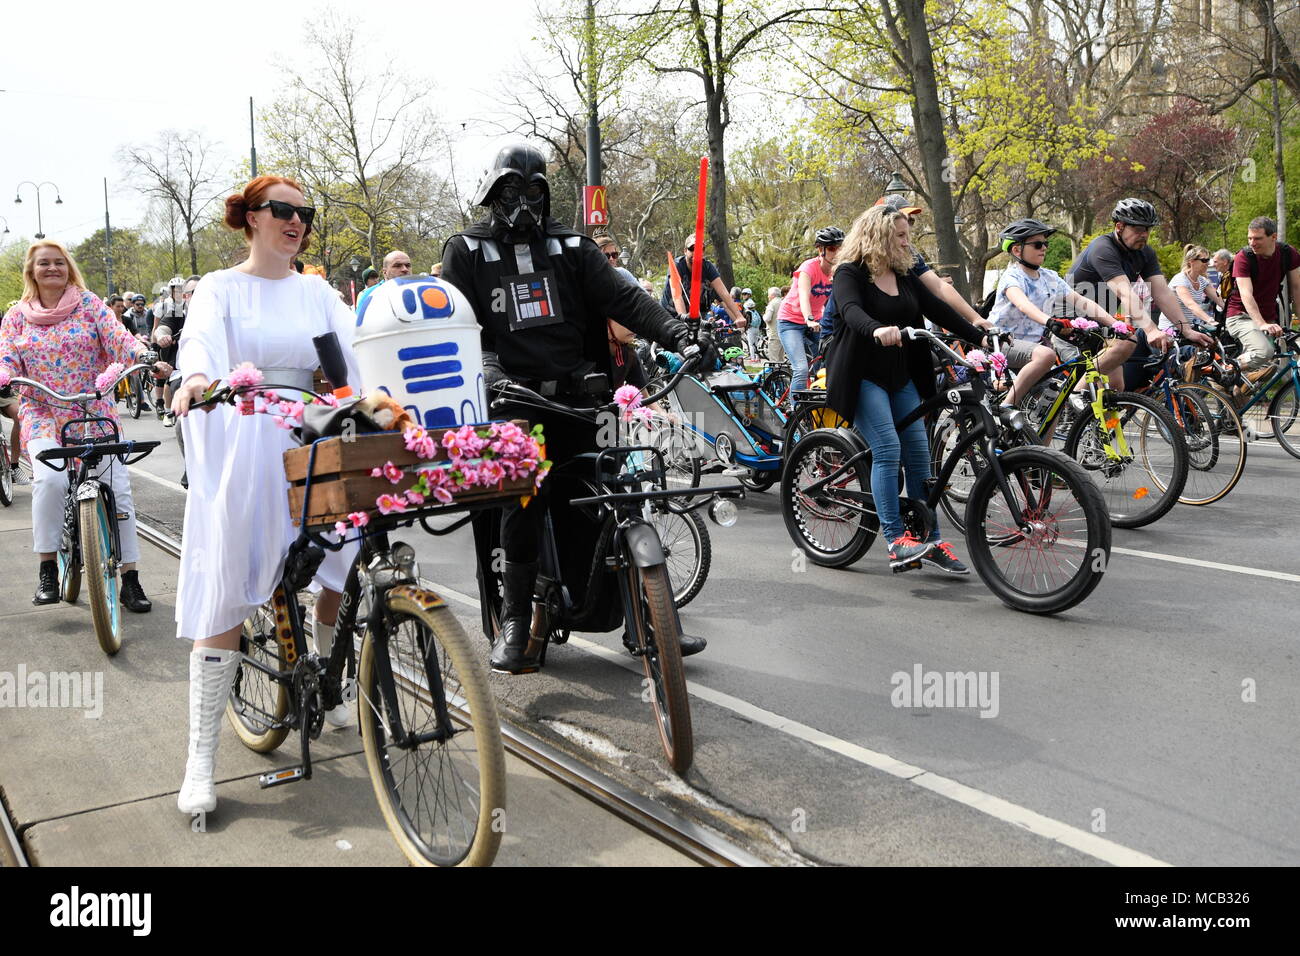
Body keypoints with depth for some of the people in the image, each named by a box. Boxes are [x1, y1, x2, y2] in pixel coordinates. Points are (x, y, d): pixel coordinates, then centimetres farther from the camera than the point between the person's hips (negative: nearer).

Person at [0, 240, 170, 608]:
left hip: (96, 413, 0)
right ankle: (47, 568, -10)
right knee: (50, 480, -26)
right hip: (43, 415, 0)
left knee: (117, 488, -7)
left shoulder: (89, 303, 3)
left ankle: (130, 580, 2)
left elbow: (120, 338, -9)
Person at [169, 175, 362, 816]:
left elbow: (354, 349, -2)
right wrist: (196, 378, -39)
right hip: (241, 454, -3)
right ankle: (201, 760, -2)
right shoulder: (220, 288, 5)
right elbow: (202, 340, -16)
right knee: (226, 598, -6)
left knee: (344, 574, 0)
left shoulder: (318, 293, 14)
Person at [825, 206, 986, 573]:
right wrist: (877, 330, -48)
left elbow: (938, 309, 7)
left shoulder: (906, 278, 13)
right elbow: (851, 310, -27)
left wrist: (981, 338, -4)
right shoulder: (850, 274, -7)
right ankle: (896, 542, -16)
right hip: (864, 375, -7)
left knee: (919, 453, 2)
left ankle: (931, 541, 8)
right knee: (887, 449, -18)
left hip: (901, 376, 7)